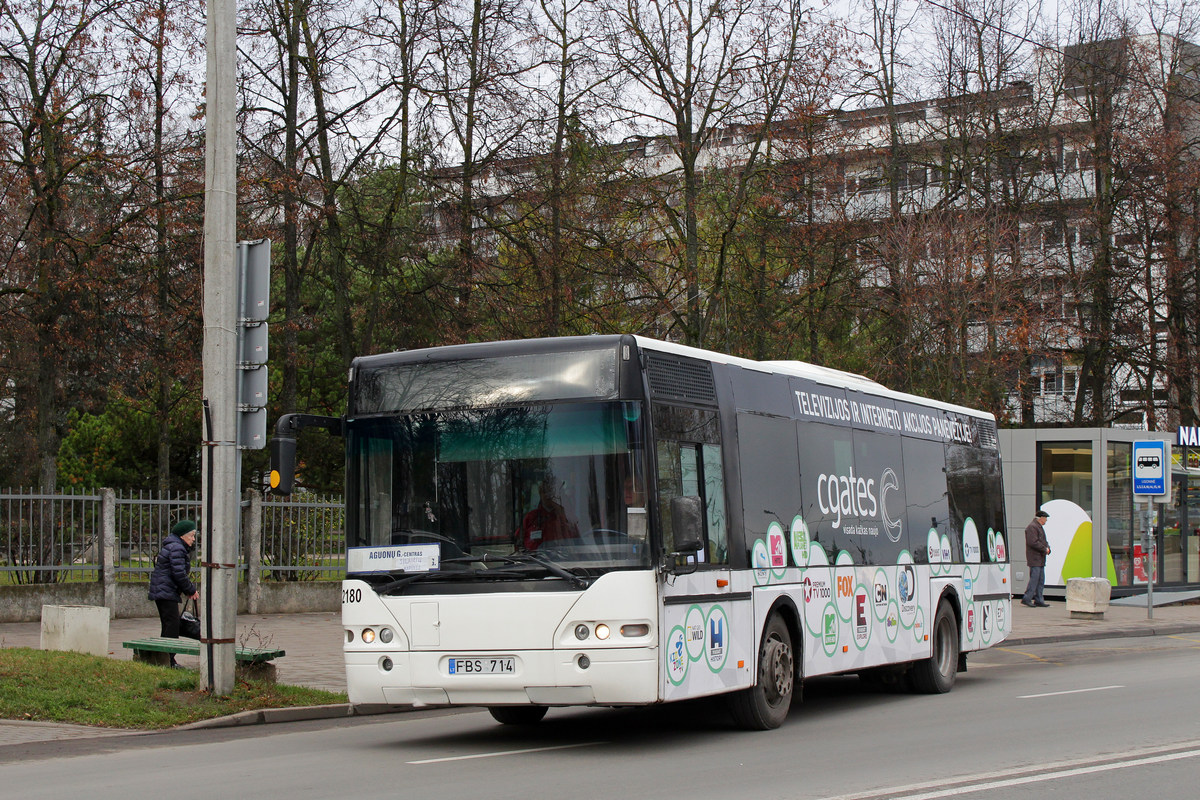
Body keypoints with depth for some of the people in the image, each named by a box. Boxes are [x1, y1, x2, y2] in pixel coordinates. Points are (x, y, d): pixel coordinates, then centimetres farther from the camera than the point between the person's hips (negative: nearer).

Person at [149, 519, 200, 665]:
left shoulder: (177, 546, 19)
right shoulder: (176, 548, -15)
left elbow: (180, 573, 22)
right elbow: (179, 574, -21)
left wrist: (188, 590, 11)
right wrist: (191, 590, -10)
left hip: (161, 591, 11)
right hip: (166, 591, -11)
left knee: (168, 626, 14)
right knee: (172, 625, -11)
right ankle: (169, 661, -12)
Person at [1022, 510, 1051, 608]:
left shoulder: (1040, 527, 21)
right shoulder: (1032, 527, -13)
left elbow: (1043, 541, 26)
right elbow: (1033, 542, -22)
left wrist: (1047, 548, 5)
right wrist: (1044, 549, -15)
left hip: (1040, 559, 10)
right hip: (1034, 558, -10)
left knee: (1041, 580, 10)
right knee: (1034, 578, -12)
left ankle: (1039, 600, 13)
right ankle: (1026, 599, -10)